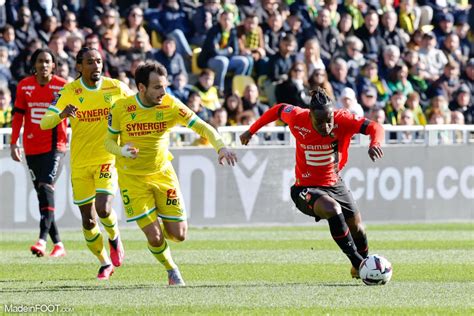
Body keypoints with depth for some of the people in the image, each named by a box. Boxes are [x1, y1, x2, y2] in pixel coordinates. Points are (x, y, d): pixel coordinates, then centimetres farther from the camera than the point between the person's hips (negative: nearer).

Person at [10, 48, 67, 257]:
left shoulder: (62, 86, -4)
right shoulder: (24, 86, 5)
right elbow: (18, 115, 9)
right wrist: (13, 143, 5)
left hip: (55, 146, -4)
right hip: (32, 148, 4)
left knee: (46, 187, -21)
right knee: (42, 193, 6)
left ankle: (42, 239, -29)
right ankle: (57, 244, 13)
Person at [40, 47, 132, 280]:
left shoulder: (116, 88, -4)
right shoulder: (69, 91, -7)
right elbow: (45, 123, -14)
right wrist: (61, 115, -35)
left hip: (108, 158, -1)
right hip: (80, 164, 1)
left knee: (103, 208, -21)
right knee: (88, 220, 4)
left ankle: (114, 238, 13)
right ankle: (105, 263, 25)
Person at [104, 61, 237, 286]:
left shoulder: (170, 105, -11)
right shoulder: (120, 109, -13)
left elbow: (202, 127, -11)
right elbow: (109, 141, -2)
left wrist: (220, 147, -30)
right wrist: (122, 151, -25)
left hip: (163, 173, 2)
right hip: (132, 178, -2)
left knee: (178, 234, -2)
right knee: (155, 238, -10)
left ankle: (161, 223, 35)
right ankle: (172, 271, 21)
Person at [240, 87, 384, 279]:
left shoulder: (343, 120, -21)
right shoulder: (298, 119, -19)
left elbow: (375, 127, -29)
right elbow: (279, 109, 2)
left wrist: (375, 144, -51)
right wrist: (252, 131, 10)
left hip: (334, 183, 4)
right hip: (306, 188, -4)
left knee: (356, 227, 13)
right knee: (333, 209, -33)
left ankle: (360, 267, 43)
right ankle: (357, 262, -23)